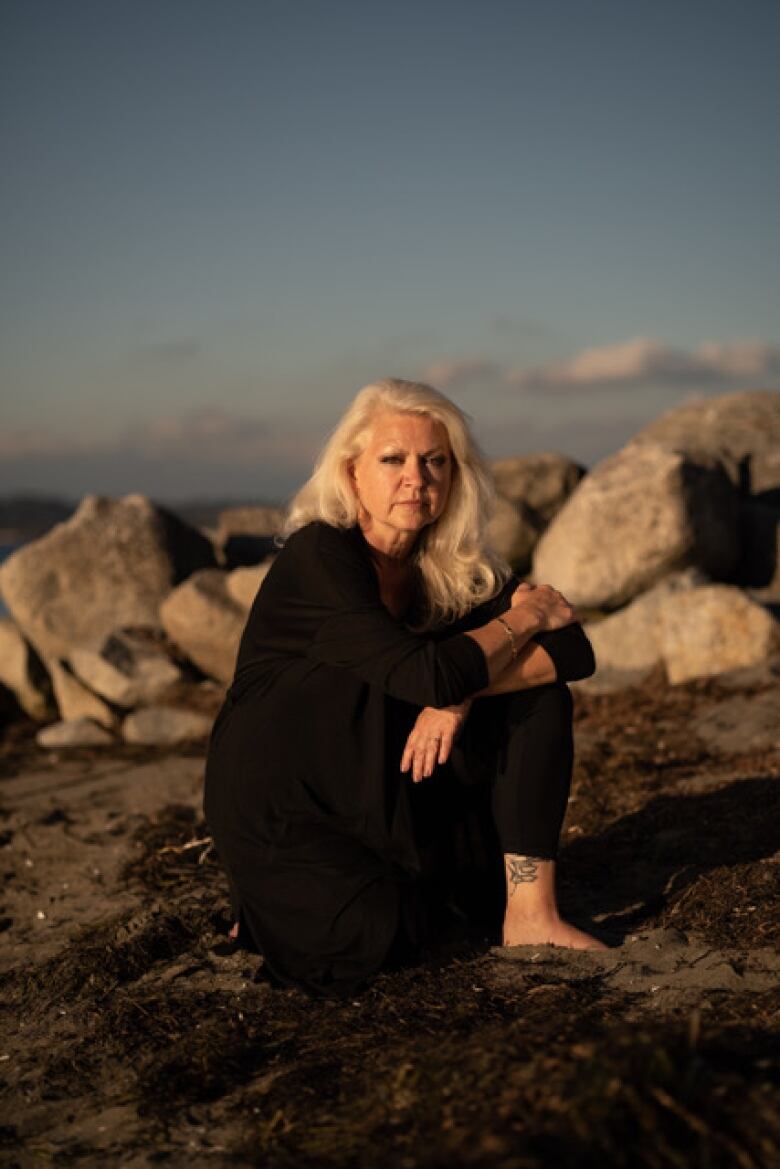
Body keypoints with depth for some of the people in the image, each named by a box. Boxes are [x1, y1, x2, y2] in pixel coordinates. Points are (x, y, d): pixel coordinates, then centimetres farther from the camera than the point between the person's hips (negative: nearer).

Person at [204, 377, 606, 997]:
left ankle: (530, 912, -9)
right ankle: (276, 907, 4)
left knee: (539, 695, -9)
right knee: (361, 938, -31)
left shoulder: (453, 568, -2)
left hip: (387, 802, 6)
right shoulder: (319, 555, -21)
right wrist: (522, 617, -15)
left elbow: (572, 651, -11)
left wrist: (462, 690, -27)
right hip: (281, 813, -5)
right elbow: (428, 674, -32)